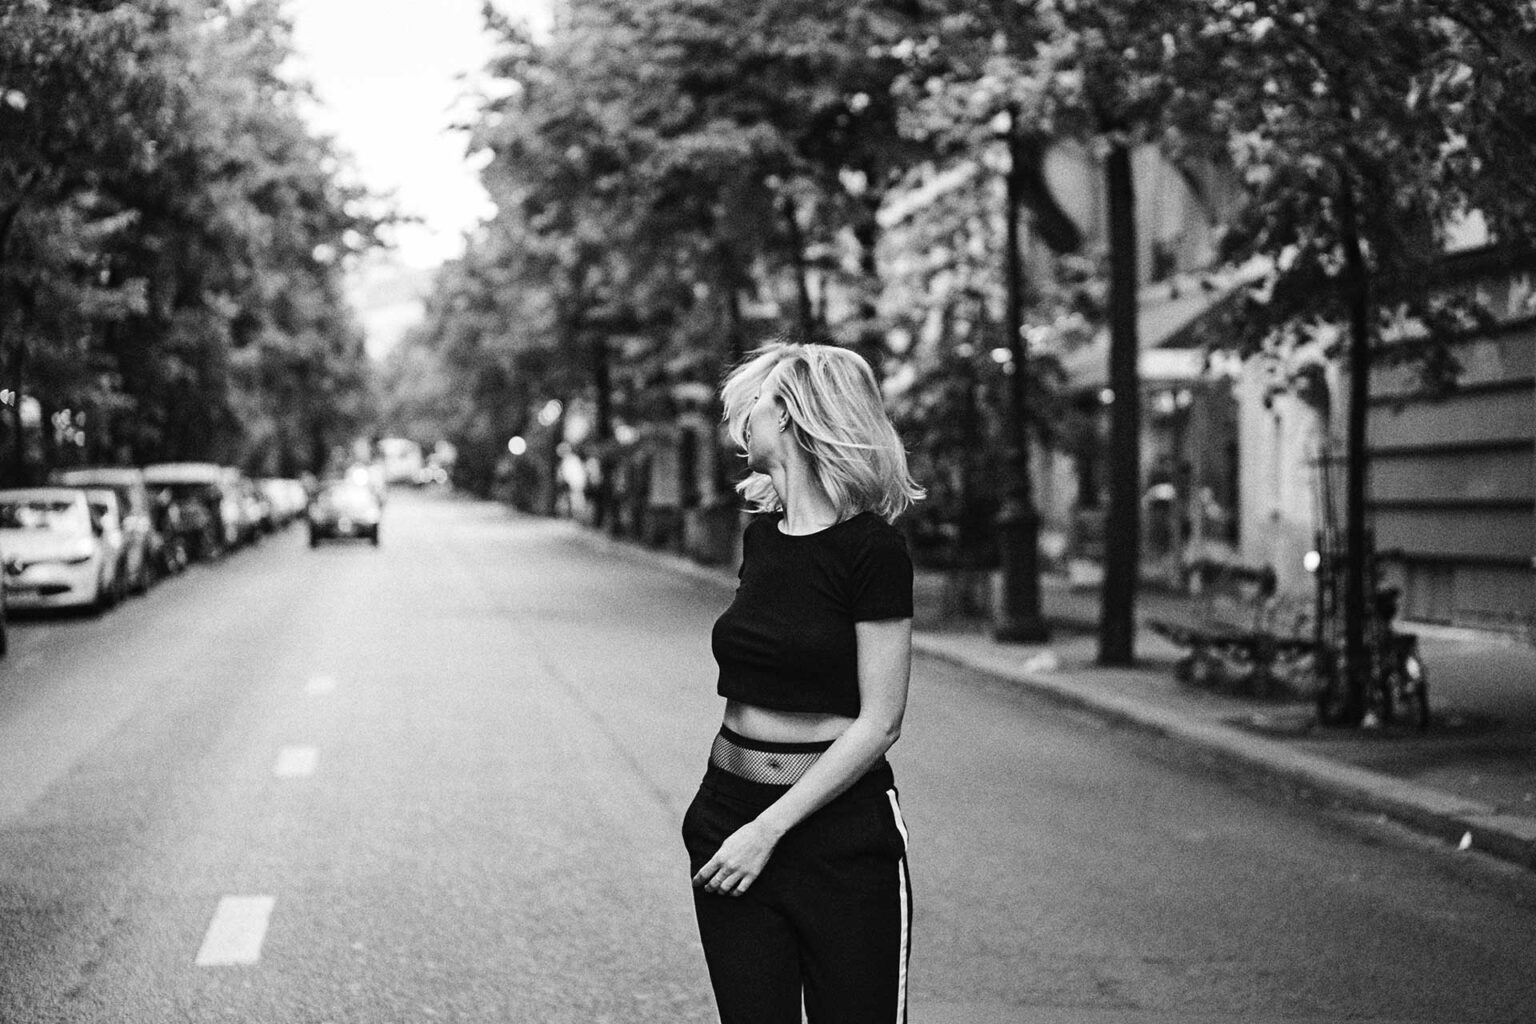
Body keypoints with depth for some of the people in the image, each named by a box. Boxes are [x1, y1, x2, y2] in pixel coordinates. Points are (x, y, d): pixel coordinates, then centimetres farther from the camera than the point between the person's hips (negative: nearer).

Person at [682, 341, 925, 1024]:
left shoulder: (871, 550, -11)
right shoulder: (761, 536, 9)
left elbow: (879, 723, -14)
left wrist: (769, 830, -15)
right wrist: (721, 818, 8)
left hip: (842, 835, -6)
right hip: (730, 816, 6)